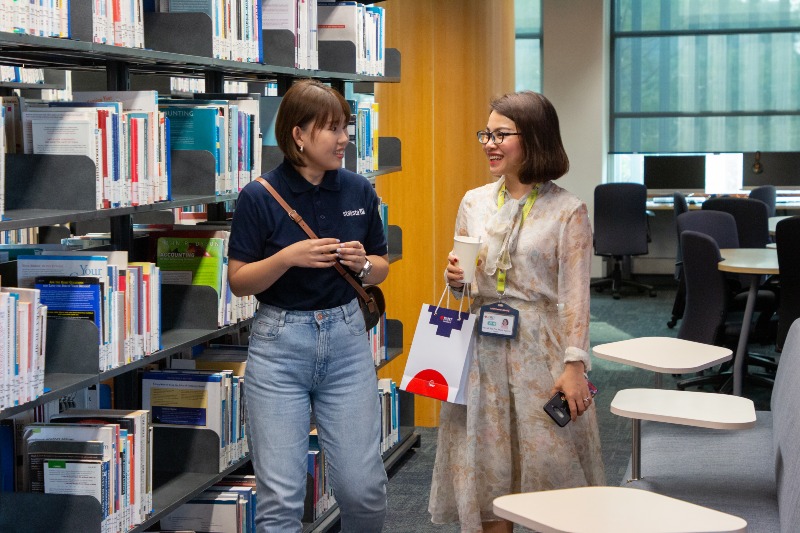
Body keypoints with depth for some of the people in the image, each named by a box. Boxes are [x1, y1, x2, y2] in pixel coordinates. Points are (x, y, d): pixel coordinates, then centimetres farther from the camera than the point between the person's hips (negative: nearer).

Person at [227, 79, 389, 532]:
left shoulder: (359, 191, 2)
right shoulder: (260, 197, -8)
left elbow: (382, 269, 12)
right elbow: (239, 282, -5)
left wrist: (362, 263, -10)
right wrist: (289, 257, -21)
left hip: (346, 339, 3)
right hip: (280, 343, -2)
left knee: (363, 488, 3)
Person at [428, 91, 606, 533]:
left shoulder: (567, 211, -5)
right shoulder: (474, 203, 8)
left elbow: (574, 295, -7)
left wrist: (574, 364, -13)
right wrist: (454, 279, -6)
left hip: (540, 349, -4)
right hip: (481, 348, 4)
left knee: (547, 463, 0)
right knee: (484, 469, 7)